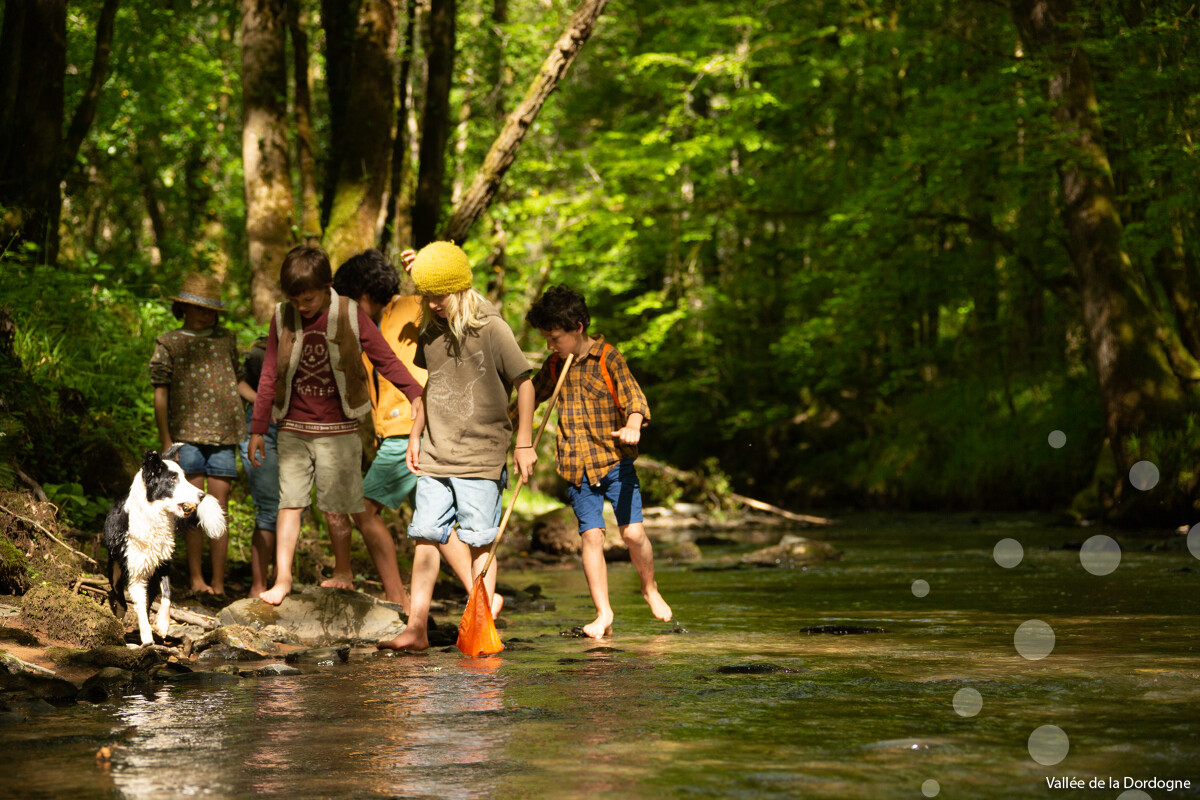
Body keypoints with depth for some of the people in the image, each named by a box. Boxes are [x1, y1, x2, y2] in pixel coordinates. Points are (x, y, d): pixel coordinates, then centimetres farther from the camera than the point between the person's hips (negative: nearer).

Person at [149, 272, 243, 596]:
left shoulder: (226, 340, 15)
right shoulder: (168, 344, 6)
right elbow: (160, 394, 3)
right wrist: (165, 441, -3)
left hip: (223, 437, 2)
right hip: (187, 436, -2)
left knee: (219, 511, 1)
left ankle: (218, 584, 3)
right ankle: (196, 578, 8)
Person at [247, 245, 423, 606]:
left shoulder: (350, 315, -6)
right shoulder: (282, 318, 2)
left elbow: (385, 359, -1)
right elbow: (269, 375, 8)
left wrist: (418, 396, -7)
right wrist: (257, 428, 10)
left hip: (338, 430, -2)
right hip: (293, 429, 2)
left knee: (335, 509, 1)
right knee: (289, 503, -2)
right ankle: (282, 578, 3)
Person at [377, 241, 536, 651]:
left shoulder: (491, 328, -10)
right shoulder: (431, 330, 8)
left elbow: (524, 383, -6)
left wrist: (524, 444, -7)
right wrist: (415, 435, 20)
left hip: (481, 457, -5)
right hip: (435, 456, 5)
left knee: (480, 543, -2)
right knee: (425, 537, 1)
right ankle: (416, 628, 3)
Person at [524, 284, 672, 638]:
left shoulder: (608, 358, -7)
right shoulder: (555, 365, 9)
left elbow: (633, 396, -19)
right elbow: (531, 396, 24)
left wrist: (632, 426, -38)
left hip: (614, 460, -3)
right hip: (577, 468, 3)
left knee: (633, 532, -7)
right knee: (591, 535, -5)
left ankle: (650, 589, 20)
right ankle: (603, 613, -1)